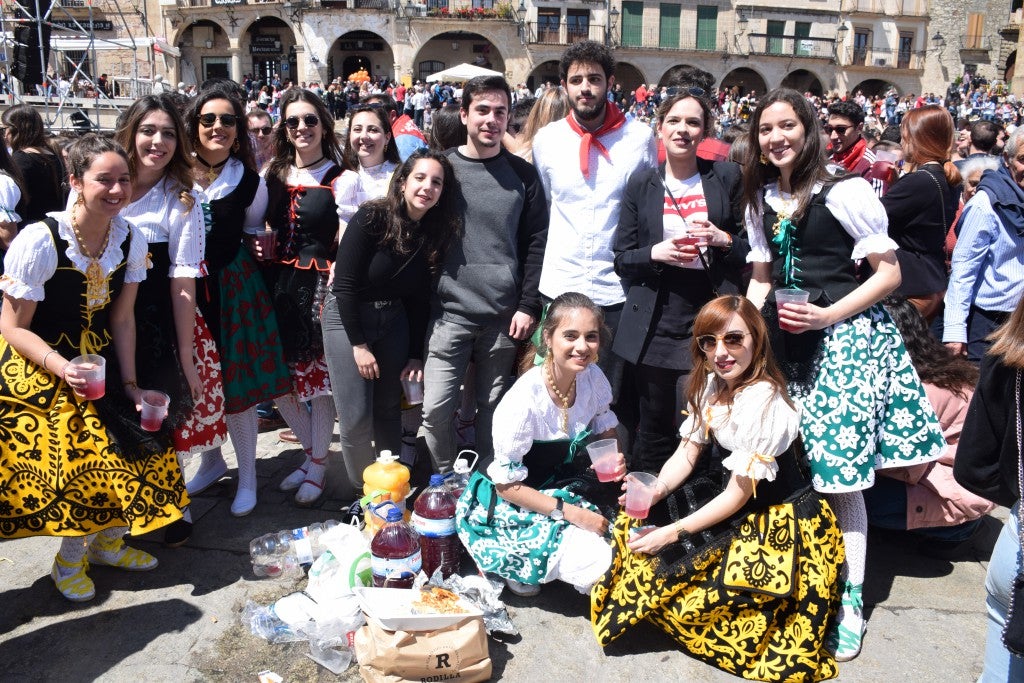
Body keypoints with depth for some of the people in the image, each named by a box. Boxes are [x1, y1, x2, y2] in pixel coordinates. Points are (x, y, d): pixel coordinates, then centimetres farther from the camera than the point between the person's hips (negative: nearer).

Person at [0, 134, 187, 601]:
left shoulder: (131, 240, -8)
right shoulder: (39, 240, -24)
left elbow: (122, 318, -1)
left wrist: (130, 382, -3)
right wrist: (63, 368, -31)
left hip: (99, 357, 5)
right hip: (38, 365, -5)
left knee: (132, 442, 3)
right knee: (74, 454, -7)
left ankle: (107, 541, 30)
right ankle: (69, 560, 21)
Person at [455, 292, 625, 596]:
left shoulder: (593, 377, -11)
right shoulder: (524, 400, -30)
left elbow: (606, 432, 7)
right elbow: (507, 486, -22)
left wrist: (613, 460, -16)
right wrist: (573, 513, -24)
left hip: (563, 485, 7)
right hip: (508, 503, -7)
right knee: (598, 562, -23)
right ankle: (512, 565, 3)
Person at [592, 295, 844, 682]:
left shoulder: (764, 404, -28)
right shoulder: (711, 383, -3)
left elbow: (738, 495, -23)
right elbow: (688, 453, 1)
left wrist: (673, 532, -24)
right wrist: (653, 493, -18)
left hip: (776, 522, -8)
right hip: (724, 491, 8)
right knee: (636, 521, -3)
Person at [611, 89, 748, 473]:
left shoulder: (726, 178, 6)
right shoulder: (641, 183, 8)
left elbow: (752, 249, 9)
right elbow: (621, 258, 6)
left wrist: (723, 240, -11)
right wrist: (656, 253, -12)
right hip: (656, 324, 1)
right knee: (654, 431, 7)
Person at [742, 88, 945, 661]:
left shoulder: (846, 192, -7)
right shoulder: (761, 201, 11)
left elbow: (889, 273, -6)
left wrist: (827, 316, -17)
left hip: (847, 337, -5)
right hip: (790, 343, 5)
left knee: (840, 473, -5)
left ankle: (851, 600, 9)